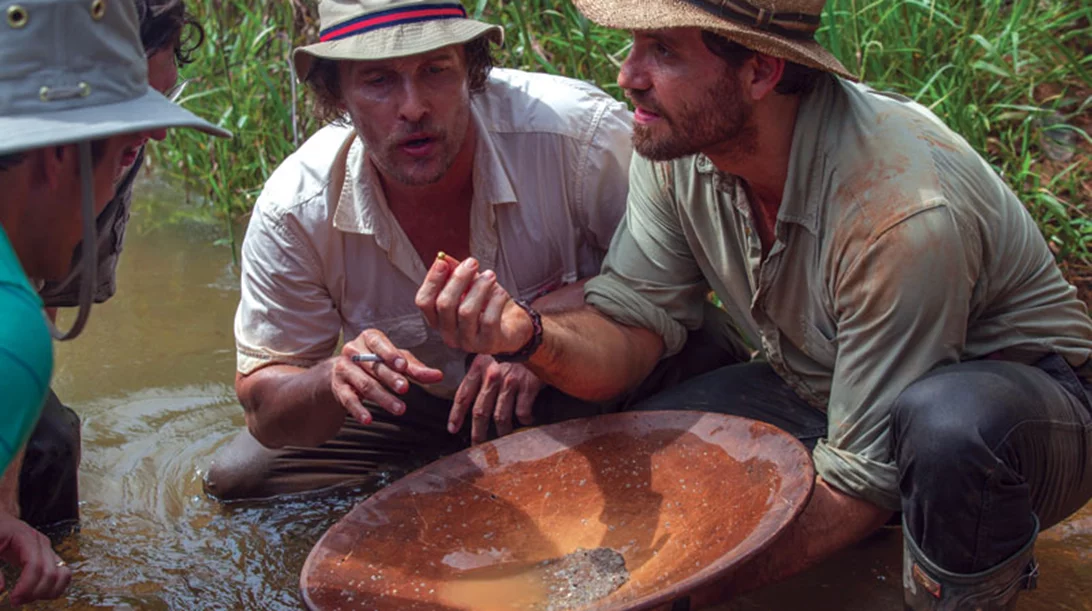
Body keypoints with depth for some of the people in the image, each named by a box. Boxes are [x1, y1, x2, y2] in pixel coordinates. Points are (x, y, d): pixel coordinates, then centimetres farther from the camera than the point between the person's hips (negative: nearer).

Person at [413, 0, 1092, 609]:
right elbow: (630, 327, -10)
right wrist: (532, 335, -33)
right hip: (822, 392, 6)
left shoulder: (904, 215, -34)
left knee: (949, 420, -42)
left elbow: (864, 478, -29)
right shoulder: (678, 142, -13)